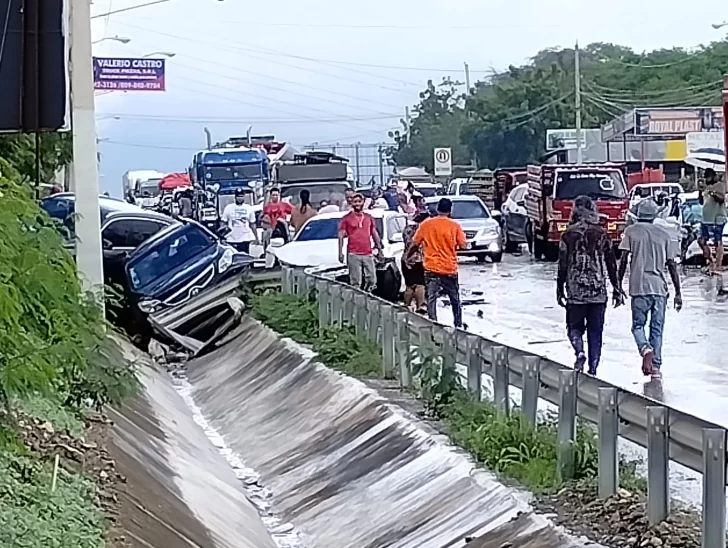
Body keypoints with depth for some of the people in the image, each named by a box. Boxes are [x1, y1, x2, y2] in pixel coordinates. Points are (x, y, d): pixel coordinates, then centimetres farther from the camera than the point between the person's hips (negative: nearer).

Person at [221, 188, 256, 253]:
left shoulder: (249, 208, 8)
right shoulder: (228, 208, 3)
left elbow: (252, 224, 10)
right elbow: (223, 223, 5)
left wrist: (255, 237, 5)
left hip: (245, 239, 1)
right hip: (231, 239, -1)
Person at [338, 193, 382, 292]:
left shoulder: (369, 217, 16)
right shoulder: (346, 218, 4)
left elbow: (374, 234, 22)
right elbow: (341, 236, 1)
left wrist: (379, 248, 16)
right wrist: (340, 253, -7)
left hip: (368, 254, 4)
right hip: (353, 255, -4)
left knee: (372, 280, 2)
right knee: (356, 282, -7)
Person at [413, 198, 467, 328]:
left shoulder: (426, 224, -2)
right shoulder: (454, 226, -6)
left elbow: (415, 242, 3)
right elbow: (462, 245, -3)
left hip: (431, 268, 0)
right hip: (450, 268, 0)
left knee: (431, 298, 0)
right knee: (455, 299, 16)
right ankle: (458, 325, 23)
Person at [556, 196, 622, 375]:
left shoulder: (569, 235, -2)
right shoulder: (602, 234, 1)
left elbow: (563, 265, 0)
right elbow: (612, 264, 4)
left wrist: (560, 289, 8)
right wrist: (616, 289, 11)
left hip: (575, 292, -1)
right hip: (598, 291, 1)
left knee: (574, 327, 11)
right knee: (595, 331, 8)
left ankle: (580, 352, -17)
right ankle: (593, 368, 6)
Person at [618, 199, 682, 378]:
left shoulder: (631, 231, 3)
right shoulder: (663, 234, 9)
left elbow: (624, 260, -4)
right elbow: (672, 265, 7)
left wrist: (618, 285, 4)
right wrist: (678, 293, 10)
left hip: (639, 288, -2)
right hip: (660, 288, 2)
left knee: (638, 325, 9)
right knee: (657, 329, 9)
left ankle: (646, 350, -19)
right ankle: (656, 366, 7)